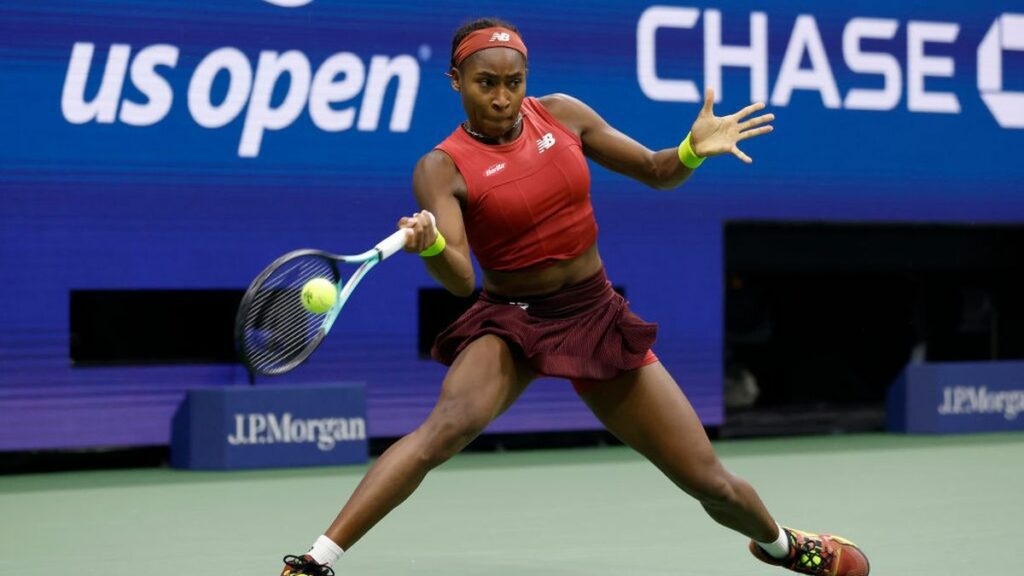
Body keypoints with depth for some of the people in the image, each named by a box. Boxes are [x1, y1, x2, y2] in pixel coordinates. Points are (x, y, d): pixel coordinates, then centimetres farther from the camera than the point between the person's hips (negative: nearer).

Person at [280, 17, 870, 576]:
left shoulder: (561, 114, -1)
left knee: (711, 482, 4)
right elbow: (462, 279, -22)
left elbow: (656, 172, 7)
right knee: (448, 425, -36)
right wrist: (430, 245, -44)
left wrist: (694, 149, -14)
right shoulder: (442, 168, -11)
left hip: (599, 317, 3)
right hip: (512, 322, -3)